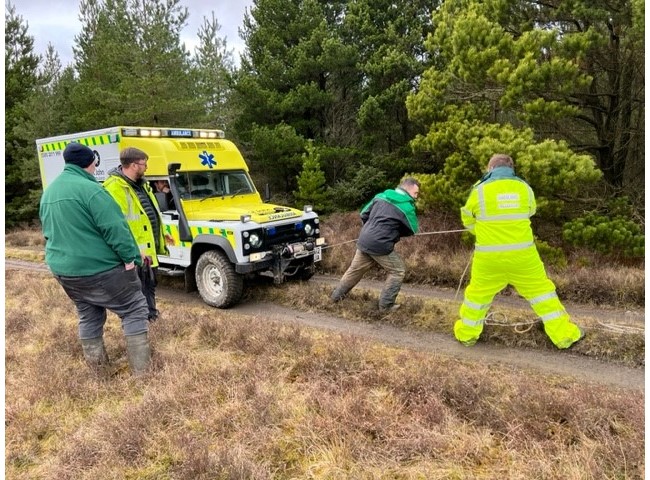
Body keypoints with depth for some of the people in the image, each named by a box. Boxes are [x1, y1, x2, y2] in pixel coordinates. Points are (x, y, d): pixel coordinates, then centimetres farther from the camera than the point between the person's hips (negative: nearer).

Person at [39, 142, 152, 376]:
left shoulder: (49, 191, 11)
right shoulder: (89, 189, -18)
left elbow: (49, 231, 19)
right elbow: (115, 228, -21)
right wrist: (131, 257, -16)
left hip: (63, 268, 9)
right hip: (99, 268, -8)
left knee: (88, 316, 22)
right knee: (134, 310, 2)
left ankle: (97, 366, 30)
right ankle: (142, 368, 2)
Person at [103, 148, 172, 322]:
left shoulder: (141, 184, 11)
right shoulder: (115, 188, -20)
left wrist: (160, 234, 25)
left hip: (149, 249, 10)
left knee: (150, 286, 22)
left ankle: (153, 318, 37)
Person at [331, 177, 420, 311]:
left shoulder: (381, 196, 11)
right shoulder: (407, 206, -7)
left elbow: (364, 214, 17)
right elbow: (412, 230, 4)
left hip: (363, 240, 7)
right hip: (380, 245, -7)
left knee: (355, 269, 22)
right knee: (398, 271, 10)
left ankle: (337, 295, 34)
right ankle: (386, 304, 12)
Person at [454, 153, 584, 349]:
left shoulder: (480, 189, -5)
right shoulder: (524, 187, 2)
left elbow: (468, 220, 8)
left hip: (489, 256, -1)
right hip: (522, 254, 1)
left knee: (478, 294, 16)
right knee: (541, 289, 16)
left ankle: (466, 334, 31)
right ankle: (564, 335, 22)